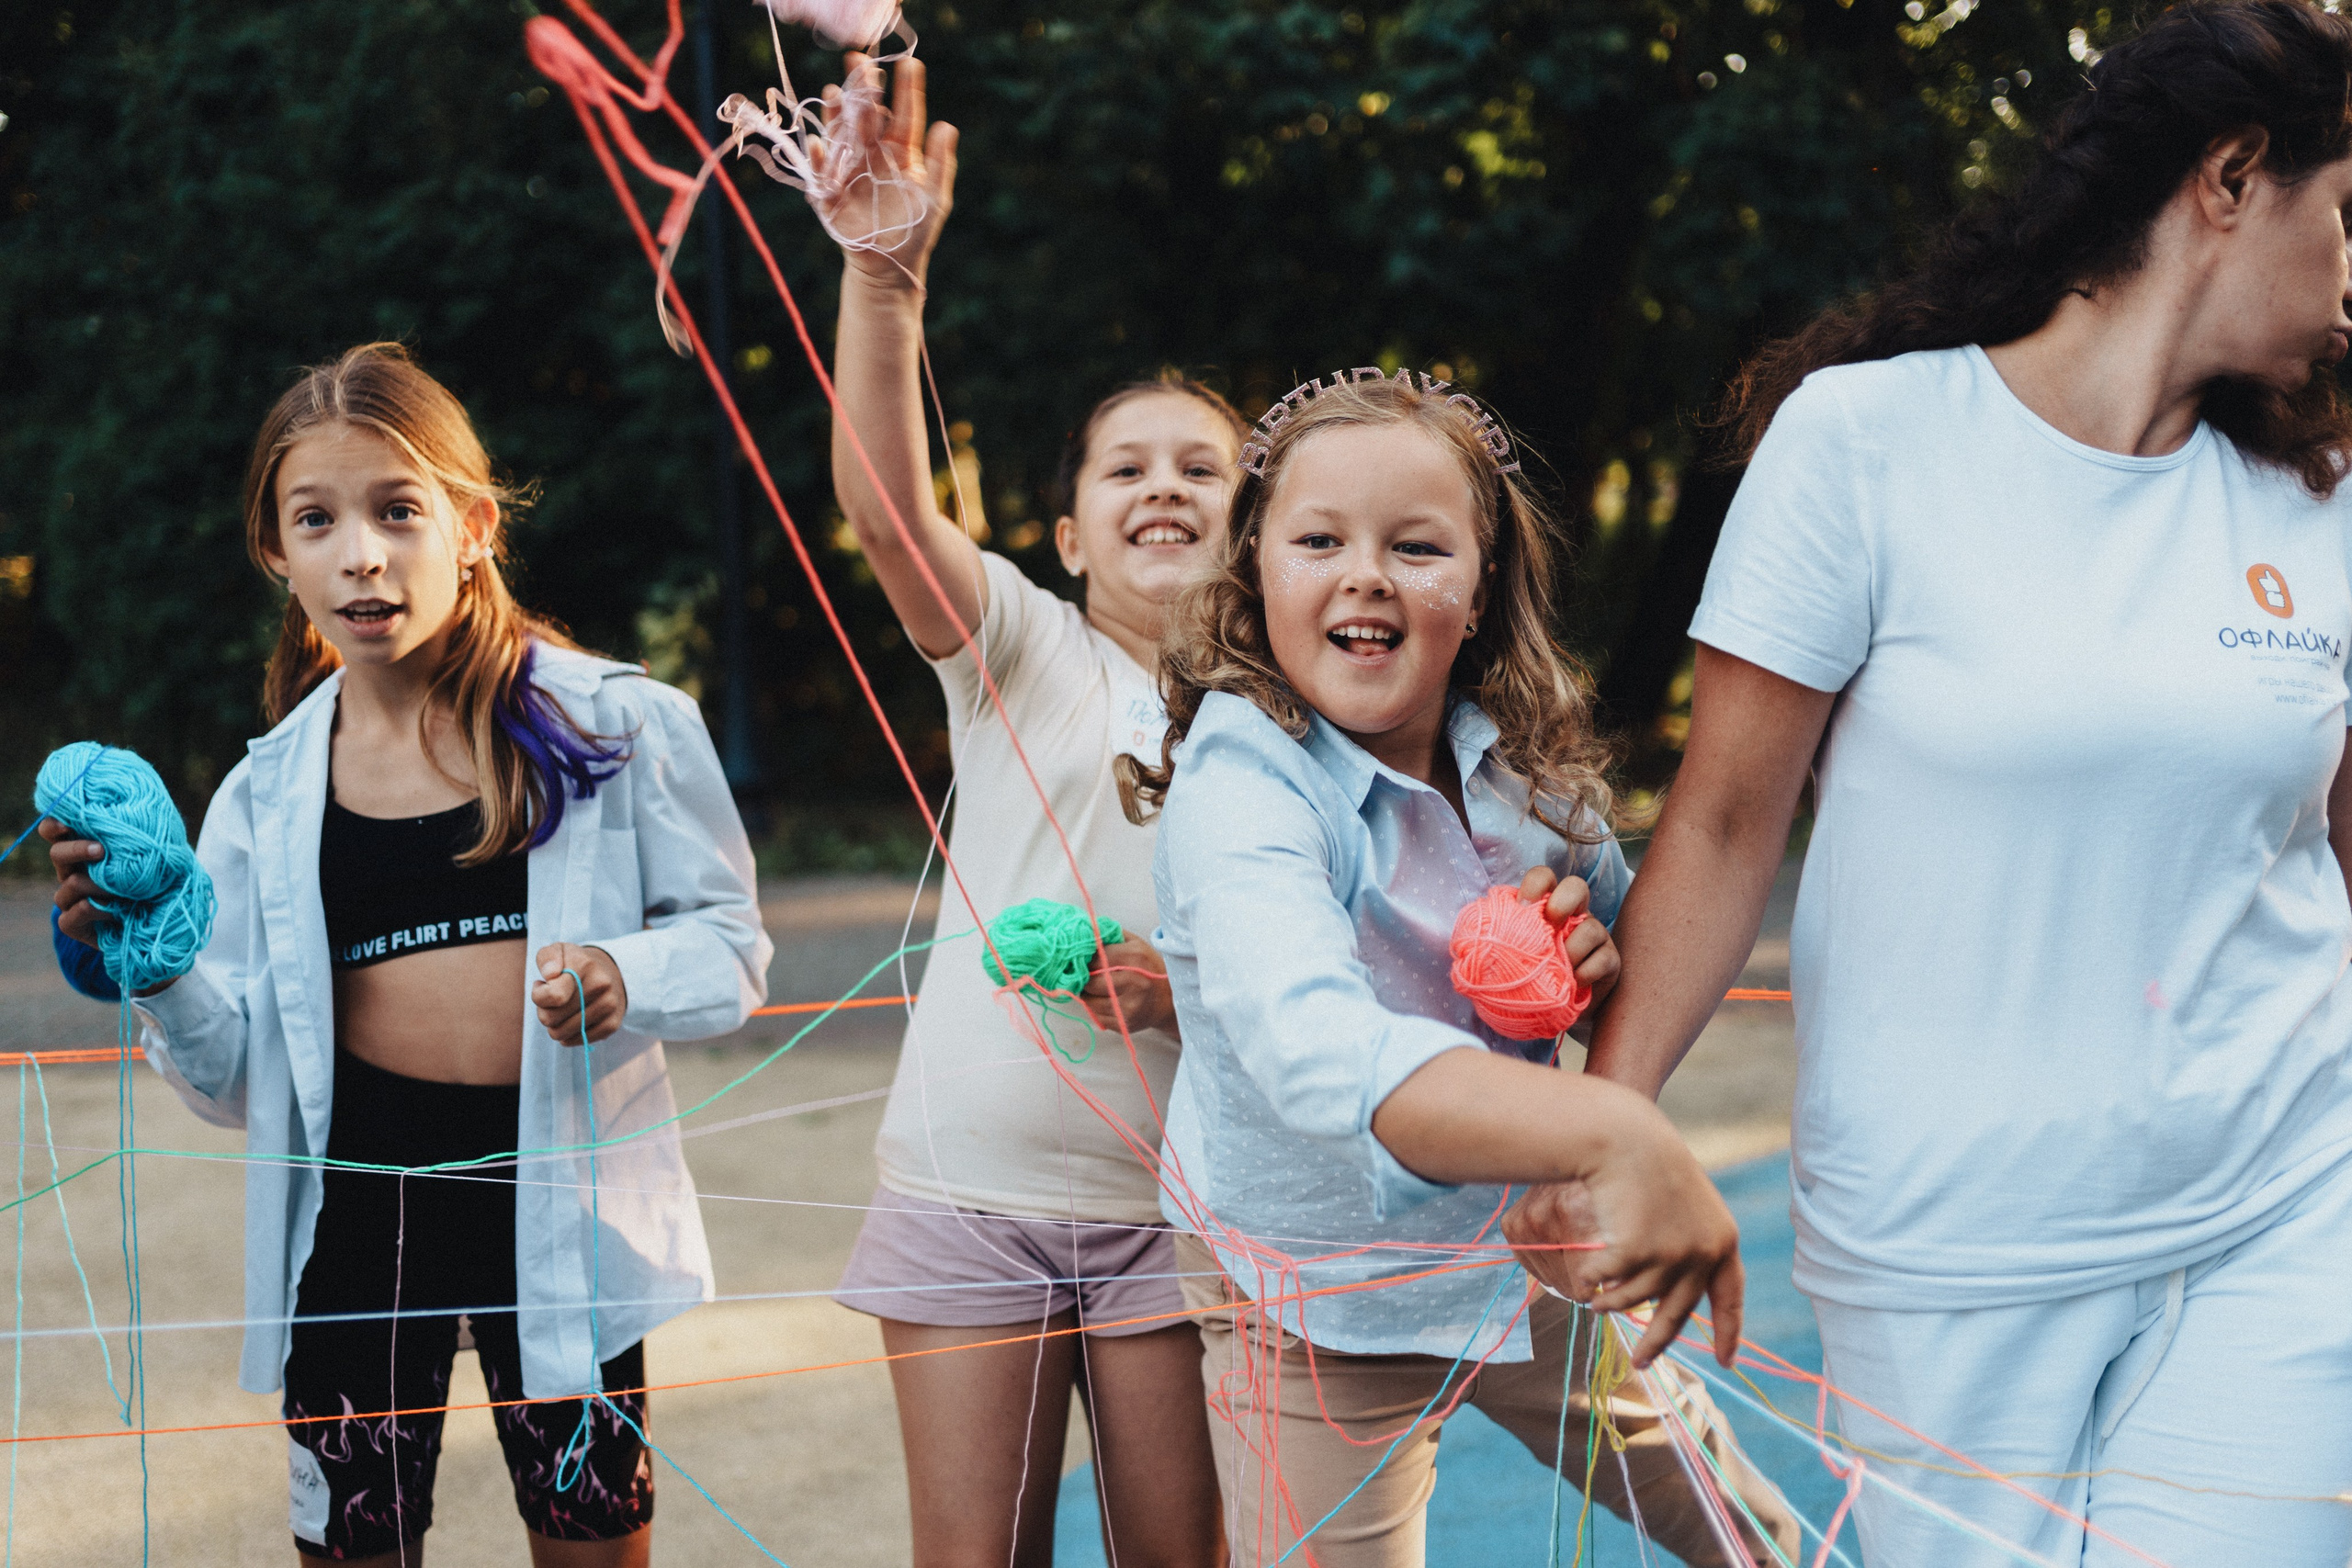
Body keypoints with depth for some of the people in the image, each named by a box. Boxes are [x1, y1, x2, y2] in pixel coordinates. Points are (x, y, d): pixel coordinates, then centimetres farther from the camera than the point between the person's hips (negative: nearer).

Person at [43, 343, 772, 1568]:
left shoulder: (612, 724, -3)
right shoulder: (266, 798, 5)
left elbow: (729, 943, 0)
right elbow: (239, 1076, 5)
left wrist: (628, 981, -20)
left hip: (556, 1196, -2)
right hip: (355, 1202, 2)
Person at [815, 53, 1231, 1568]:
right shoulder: (1019, 648, 3)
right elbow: (886, 507, -16)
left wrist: (1191, 989, -16)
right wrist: (886, 271, -31)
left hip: (1175, 1202, 1)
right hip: (971, 1190, -1)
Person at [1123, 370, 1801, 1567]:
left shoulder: (1524, 763, -8)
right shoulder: (1244, 782, -27)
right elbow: (1318, 1054, -46)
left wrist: (1609, 961, -15)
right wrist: (1614, 1135, -58)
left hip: (1532, 1253, 6)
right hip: (1316, 1309, -6)